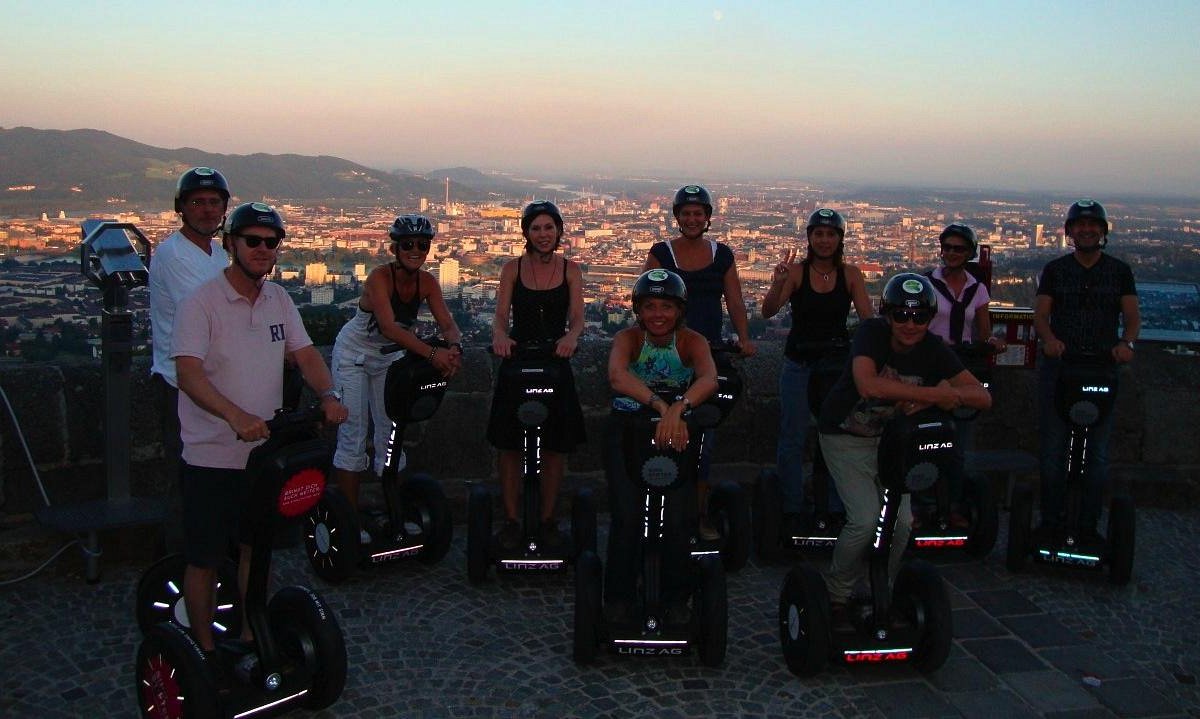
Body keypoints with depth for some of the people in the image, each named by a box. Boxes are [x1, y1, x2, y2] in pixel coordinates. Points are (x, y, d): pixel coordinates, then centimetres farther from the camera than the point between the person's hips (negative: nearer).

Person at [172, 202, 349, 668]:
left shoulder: (278, 299, 5)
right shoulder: (201, 303, -14)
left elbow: (305, 353, 3)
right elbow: (188, 371, -26)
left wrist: (328, 395, -19)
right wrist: (236, 416, -41)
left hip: (265, 450, 6)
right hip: (212, 455, -6)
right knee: (205, 558, 4)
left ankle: (251, 639, 32)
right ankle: (205, 652, 19)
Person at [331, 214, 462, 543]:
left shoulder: (426, 282, -12)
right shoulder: (379, 277, -28)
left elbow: (447, 322, -19)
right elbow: (389, 327, -41)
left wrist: (455, 348, -42)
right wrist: (432, 353, -51)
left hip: (389, 358, 5)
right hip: (354, 355, -5)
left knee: (391, 431, 7)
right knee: (354, 434, -5)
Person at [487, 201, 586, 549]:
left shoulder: (570, 270, 3)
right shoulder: (513, 268, 1)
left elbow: (577, 316, -8)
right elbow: (501, 314, -8)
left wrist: (571, 336, -31)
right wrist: (500, 336, -31)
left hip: (556, 361, 1)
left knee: (555, 445, 4)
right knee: (509, 445, 0)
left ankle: (548, 520, 18)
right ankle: (511, 521, 12)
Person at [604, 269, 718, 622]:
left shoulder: (692, 341, -12)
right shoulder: (628, 338, -15)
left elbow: (709, 379, -32)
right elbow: (617, 376, -37)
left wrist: (679, 409, -50)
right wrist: (661, 405, -50)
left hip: (675, 431, 1)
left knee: (677, 518, -11)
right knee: (627, 517, -13)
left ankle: (676, 600, 11)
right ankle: (619, 598, 7)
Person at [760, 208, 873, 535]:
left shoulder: (850, 274, 0)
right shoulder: (797, 271, -5)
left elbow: (868, 318, -7)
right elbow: (768, 312, -16)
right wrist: (777, 284, -36)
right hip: (799, 364, -1)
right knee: (792, 440, 2)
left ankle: (837, 510, 17)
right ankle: (791, 511, 13)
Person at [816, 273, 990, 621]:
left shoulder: (934, 350, -14)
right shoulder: (872, 332, -26)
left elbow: (983, 397, -15)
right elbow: (868, 385, -45)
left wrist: (940, 397, -35)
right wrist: (937, 394, -41)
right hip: (846, 438, -4)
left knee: (902, 522, -8)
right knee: (865, 520, -18)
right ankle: (836, 595, 7)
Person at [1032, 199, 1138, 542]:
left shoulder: (1119, 271, 10)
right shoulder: (1055, 269, 8)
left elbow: (1132, 315, 1)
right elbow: (1040, 314, -1)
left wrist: (1127, 342, -21)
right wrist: (1048, 338, -23)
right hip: (1058, 363, 0)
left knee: (1098, 452, 3)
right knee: (1053, 448, 1)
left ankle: (1089, 526, 10)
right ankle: (1052, 520, 10)